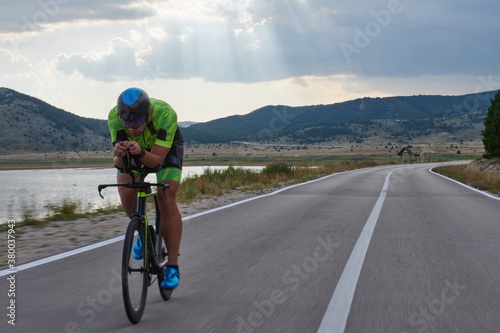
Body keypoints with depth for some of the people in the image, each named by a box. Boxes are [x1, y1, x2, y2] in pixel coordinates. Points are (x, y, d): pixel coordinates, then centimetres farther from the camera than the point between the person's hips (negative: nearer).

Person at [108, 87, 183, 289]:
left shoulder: (165, 114, -40)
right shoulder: (115, 116, -34)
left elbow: (156, 159, -37)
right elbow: (120, 164, -33)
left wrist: (140, 152, -57)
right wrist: (119, 154, -55)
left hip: (166, 147, -2)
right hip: (134, 147, 2)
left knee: (167, 200, -18)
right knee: (126, 194, -19)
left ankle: (173, 266, -11)